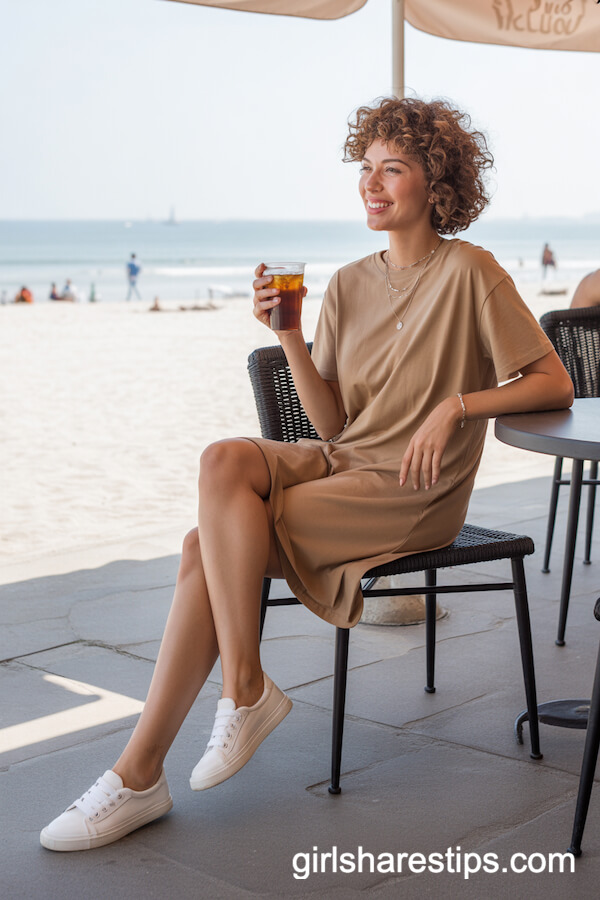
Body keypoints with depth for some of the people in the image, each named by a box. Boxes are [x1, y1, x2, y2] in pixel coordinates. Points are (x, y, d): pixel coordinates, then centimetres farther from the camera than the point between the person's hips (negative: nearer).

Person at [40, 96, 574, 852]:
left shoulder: (468, 272, -5)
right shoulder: (350, 285, 11)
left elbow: (555, 385, -6)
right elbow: (332, 424, 4)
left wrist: (456, 404, -17)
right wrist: (288, 334, -8)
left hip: (412, 490, -6)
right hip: (343, 462, 6)